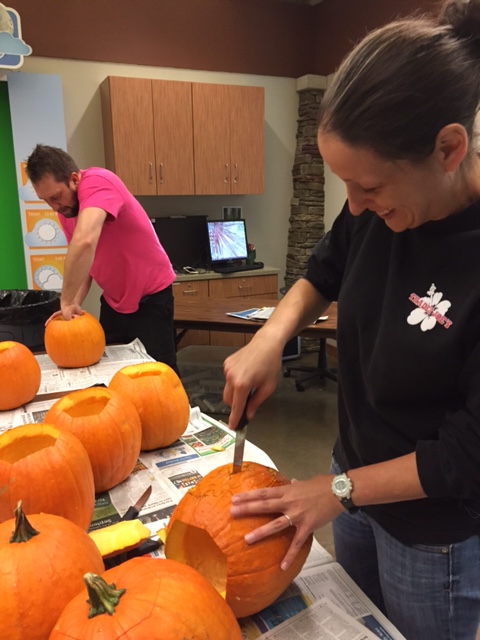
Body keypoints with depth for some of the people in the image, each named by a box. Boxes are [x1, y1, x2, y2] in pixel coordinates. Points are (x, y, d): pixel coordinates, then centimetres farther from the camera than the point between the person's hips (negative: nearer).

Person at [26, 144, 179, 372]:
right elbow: (83, 259, 4)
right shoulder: (64, 209, 0)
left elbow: (85, 242, -42)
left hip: (150, 298, -7)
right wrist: (73, 303, -13)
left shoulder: (97, 183, -25)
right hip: (113, 301, 7)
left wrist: (66, 300, -34)